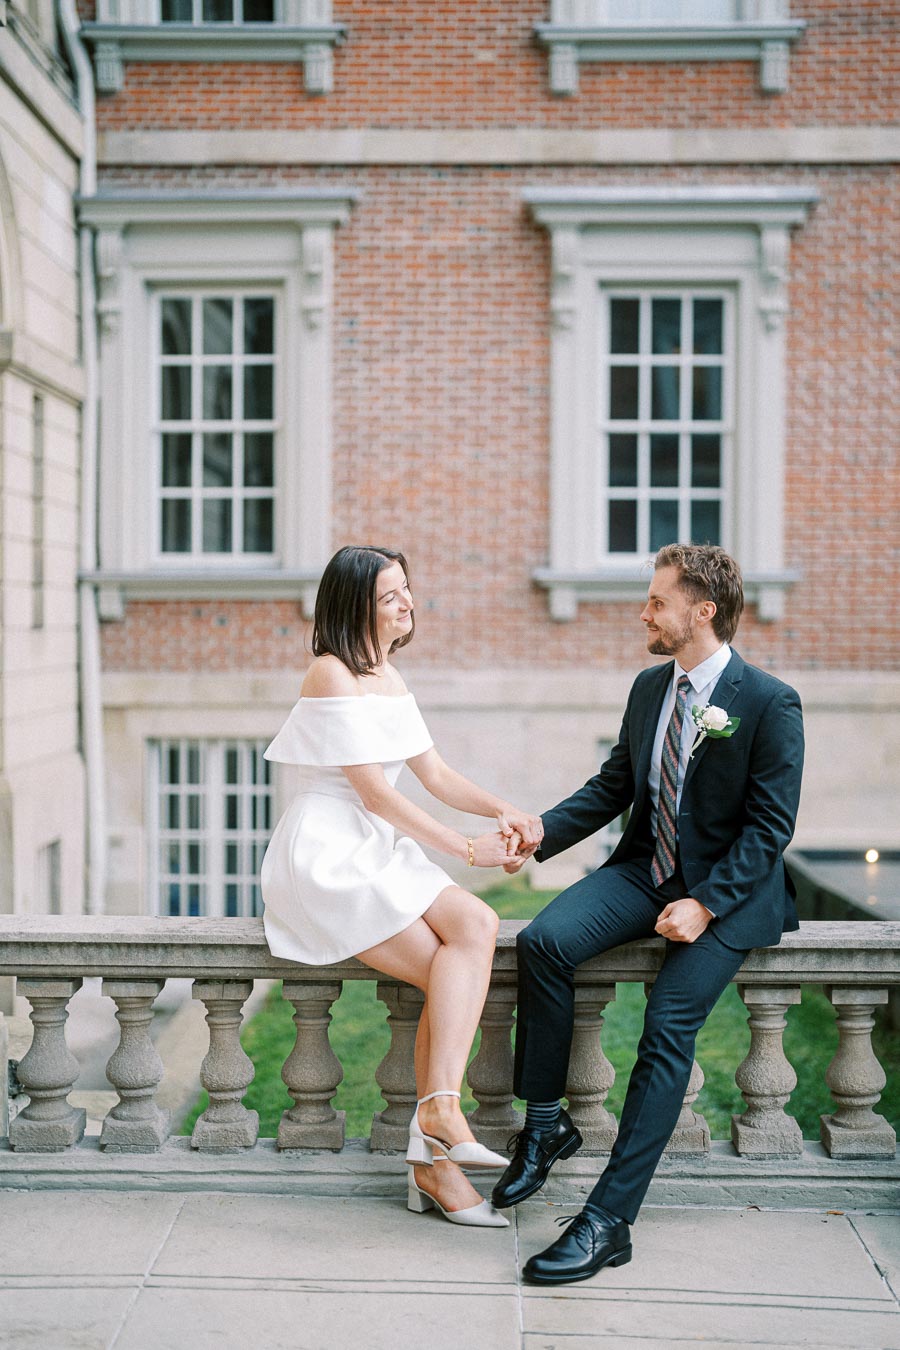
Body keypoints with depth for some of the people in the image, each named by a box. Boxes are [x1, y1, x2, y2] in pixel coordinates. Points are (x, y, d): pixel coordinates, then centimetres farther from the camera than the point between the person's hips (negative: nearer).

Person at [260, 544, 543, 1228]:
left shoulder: (387, 674, 18)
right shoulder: (333, 673, -9)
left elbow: (434, 773, 17)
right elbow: (375, 792, -14)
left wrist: (504, 811, -1)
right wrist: (464, 847, -14)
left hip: (379, 851, 7)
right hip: (329, 856, -7)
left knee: (477, 926, -20)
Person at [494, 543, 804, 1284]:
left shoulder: (770, 703, -12)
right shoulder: (649, 687, 8)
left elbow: (770, 825, -13)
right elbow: (612, 785, 13)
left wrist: (706, 904, -22)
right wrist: (541, 834, -2)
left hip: (729, 890, -5)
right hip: (645, 869, 6)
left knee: (669, 1025, -22)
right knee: (542, 940, -21)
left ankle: (609, 1221, -19)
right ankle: (546, 1122, -6)